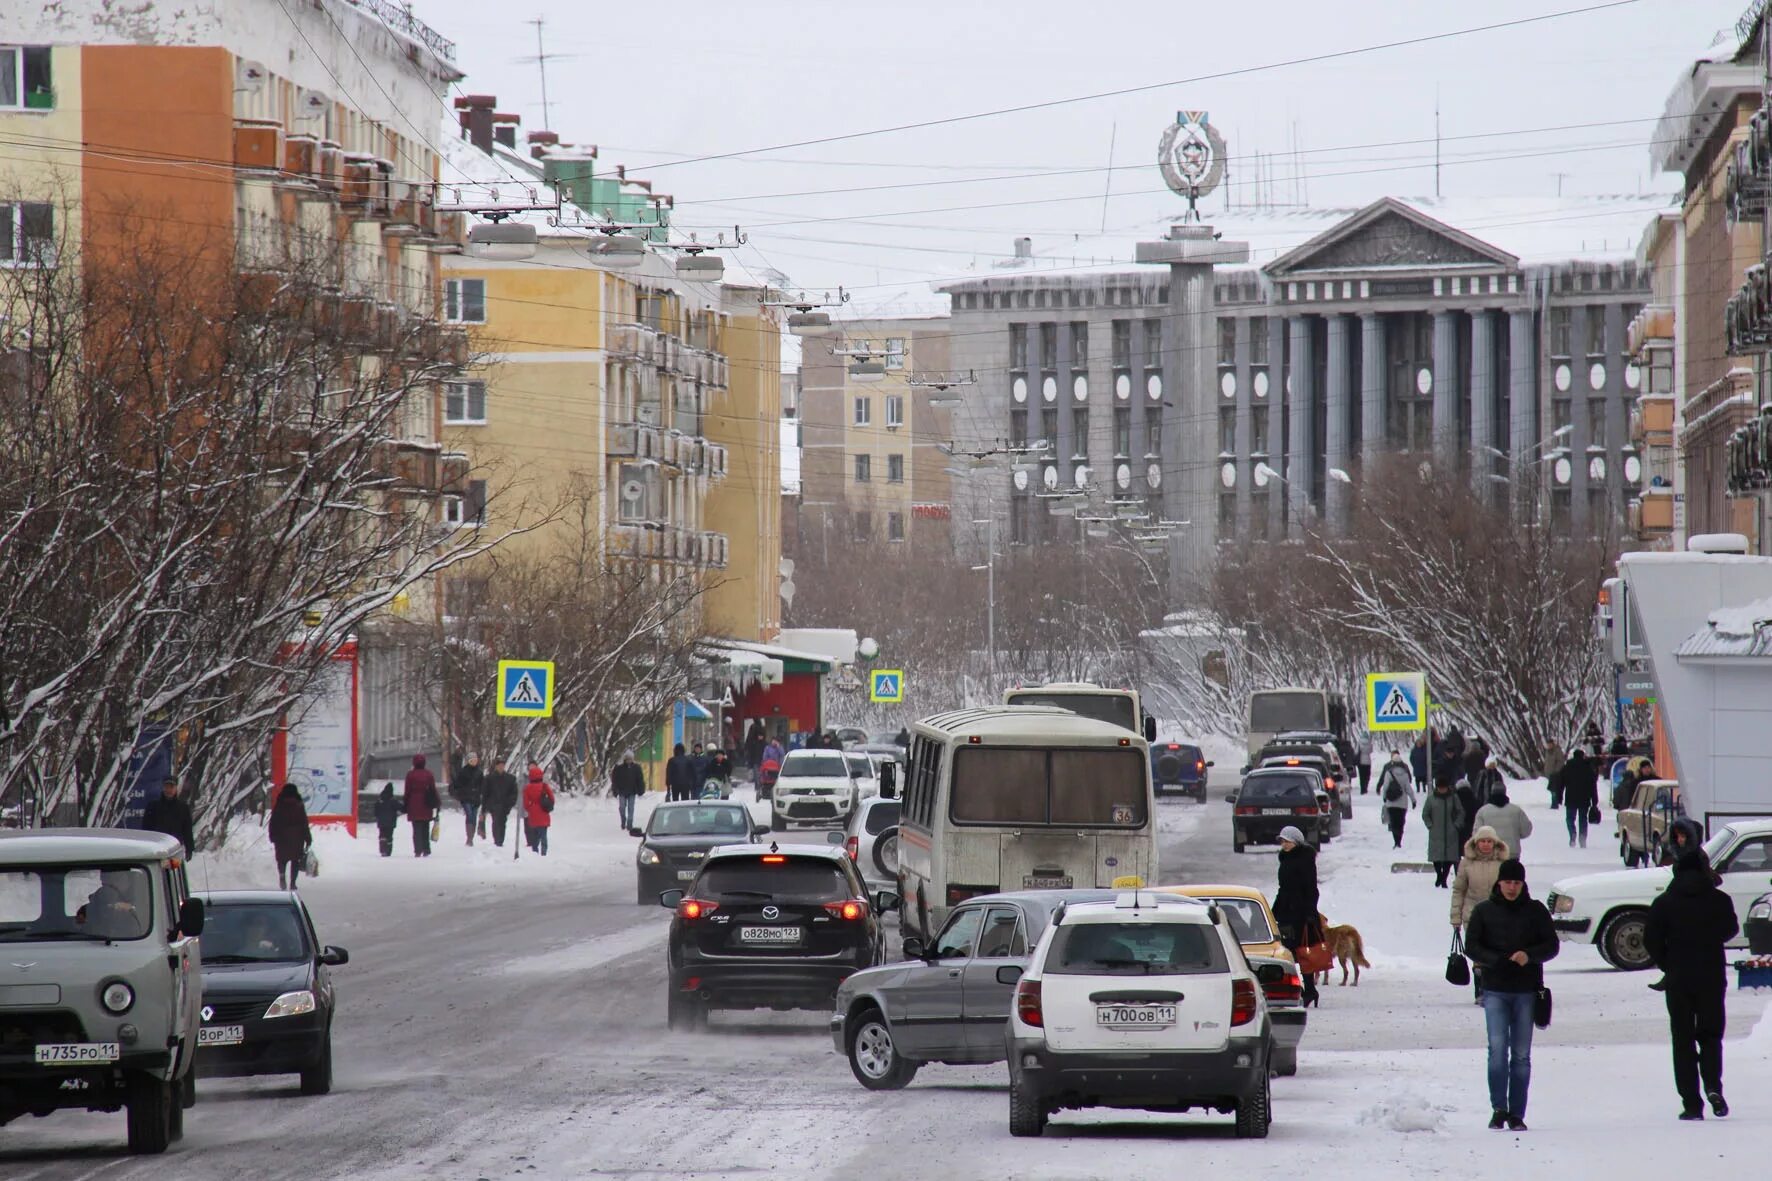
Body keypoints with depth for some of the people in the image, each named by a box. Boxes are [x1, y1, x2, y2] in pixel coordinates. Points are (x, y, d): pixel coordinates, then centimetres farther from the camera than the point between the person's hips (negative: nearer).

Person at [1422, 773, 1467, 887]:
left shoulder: (1453, 798, 2)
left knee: (1449, 857, -3)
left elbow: (1461, 813, 9)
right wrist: (1430, 826, 0)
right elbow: (1425, 814, 10)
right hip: (1436, 834, 0)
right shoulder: (1431, 799, 2)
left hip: (1450, 834, 0)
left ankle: (1444, 878, 7)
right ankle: (1439, 875, 20)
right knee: (1436, 856, -1)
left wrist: (1457, 825, -1)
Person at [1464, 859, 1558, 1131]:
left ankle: (1516, 1114, 7)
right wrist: (1497, 961, -15)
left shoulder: (1535, 911, 5)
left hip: (1526, 990, 1)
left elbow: (1551, 945, 5)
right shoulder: (1484, 911, 4)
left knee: (1521, 1055, 3)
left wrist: (1530, 955, -16)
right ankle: (1498, 1108, -11)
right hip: (1495, 990, -1)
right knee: (1498, 1048, -13)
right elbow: (1471, 946, 2)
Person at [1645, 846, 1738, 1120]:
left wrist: (1669, 966, 8)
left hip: (1678, 980, 0)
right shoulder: (1719, 900, -4)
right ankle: (1713, 1086, -12)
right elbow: (1730, 930, 10)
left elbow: (1651, 940, -5)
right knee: (1711, 1035, 13)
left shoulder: (1664, 903, -4)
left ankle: (1691, 1103, 0)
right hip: (1712, 978, 0)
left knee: (1683, 1039, 6)